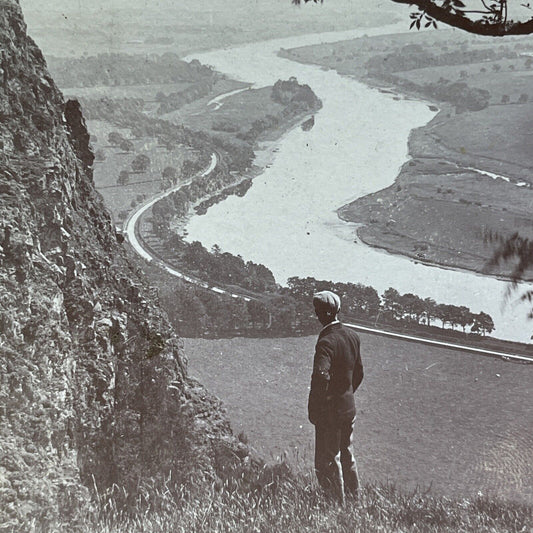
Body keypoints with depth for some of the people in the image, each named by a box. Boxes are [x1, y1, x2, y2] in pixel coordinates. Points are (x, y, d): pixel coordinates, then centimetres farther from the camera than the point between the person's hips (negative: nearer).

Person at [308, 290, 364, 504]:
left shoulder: (326, 342, -24)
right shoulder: (352, 336, 2)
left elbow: (321, 377, -36)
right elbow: (358, 372, 13)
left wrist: (314, 412, -25)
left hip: (330, 409, -8)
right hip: (349, 405, 8)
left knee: (327, 461, 7)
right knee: (346, 453, 23)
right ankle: (354, 498, 36)